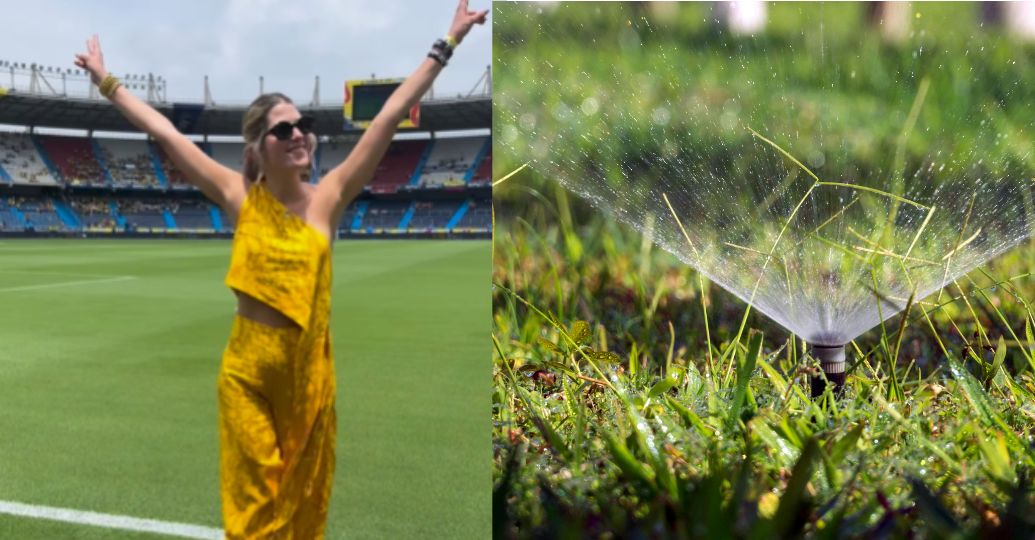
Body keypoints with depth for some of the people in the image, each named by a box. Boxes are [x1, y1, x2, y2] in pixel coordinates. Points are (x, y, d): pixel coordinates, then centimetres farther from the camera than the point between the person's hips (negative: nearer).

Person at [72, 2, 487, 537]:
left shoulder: (328, 197, -3)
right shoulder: (241, 198, -4)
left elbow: (390, 115, -5)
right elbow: (164, 132, 3)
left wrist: (447, 43, -3)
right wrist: (107, 82, 9)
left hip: (309, 367, 1)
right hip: (247, 369, -1)